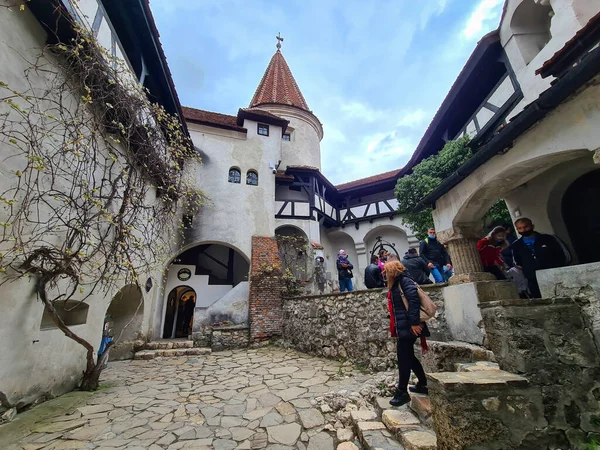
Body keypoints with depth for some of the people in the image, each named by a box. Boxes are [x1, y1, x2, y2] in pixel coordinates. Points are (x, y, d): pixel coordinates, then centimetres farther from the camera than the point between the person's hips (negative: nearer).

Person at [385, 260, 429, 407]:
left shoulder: (404, 281, -12)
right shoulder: (396, 285, 16)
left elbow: (414, 300, -24)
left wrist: (414, 322, -25)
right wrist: (397, 329, 17)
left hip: (408, 328, -10)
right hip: (402, 327, 10)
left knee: (403, 359, 0)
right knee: (408, 357, 19)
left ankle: (402, 392, 11)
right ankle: (423, 384, 34)